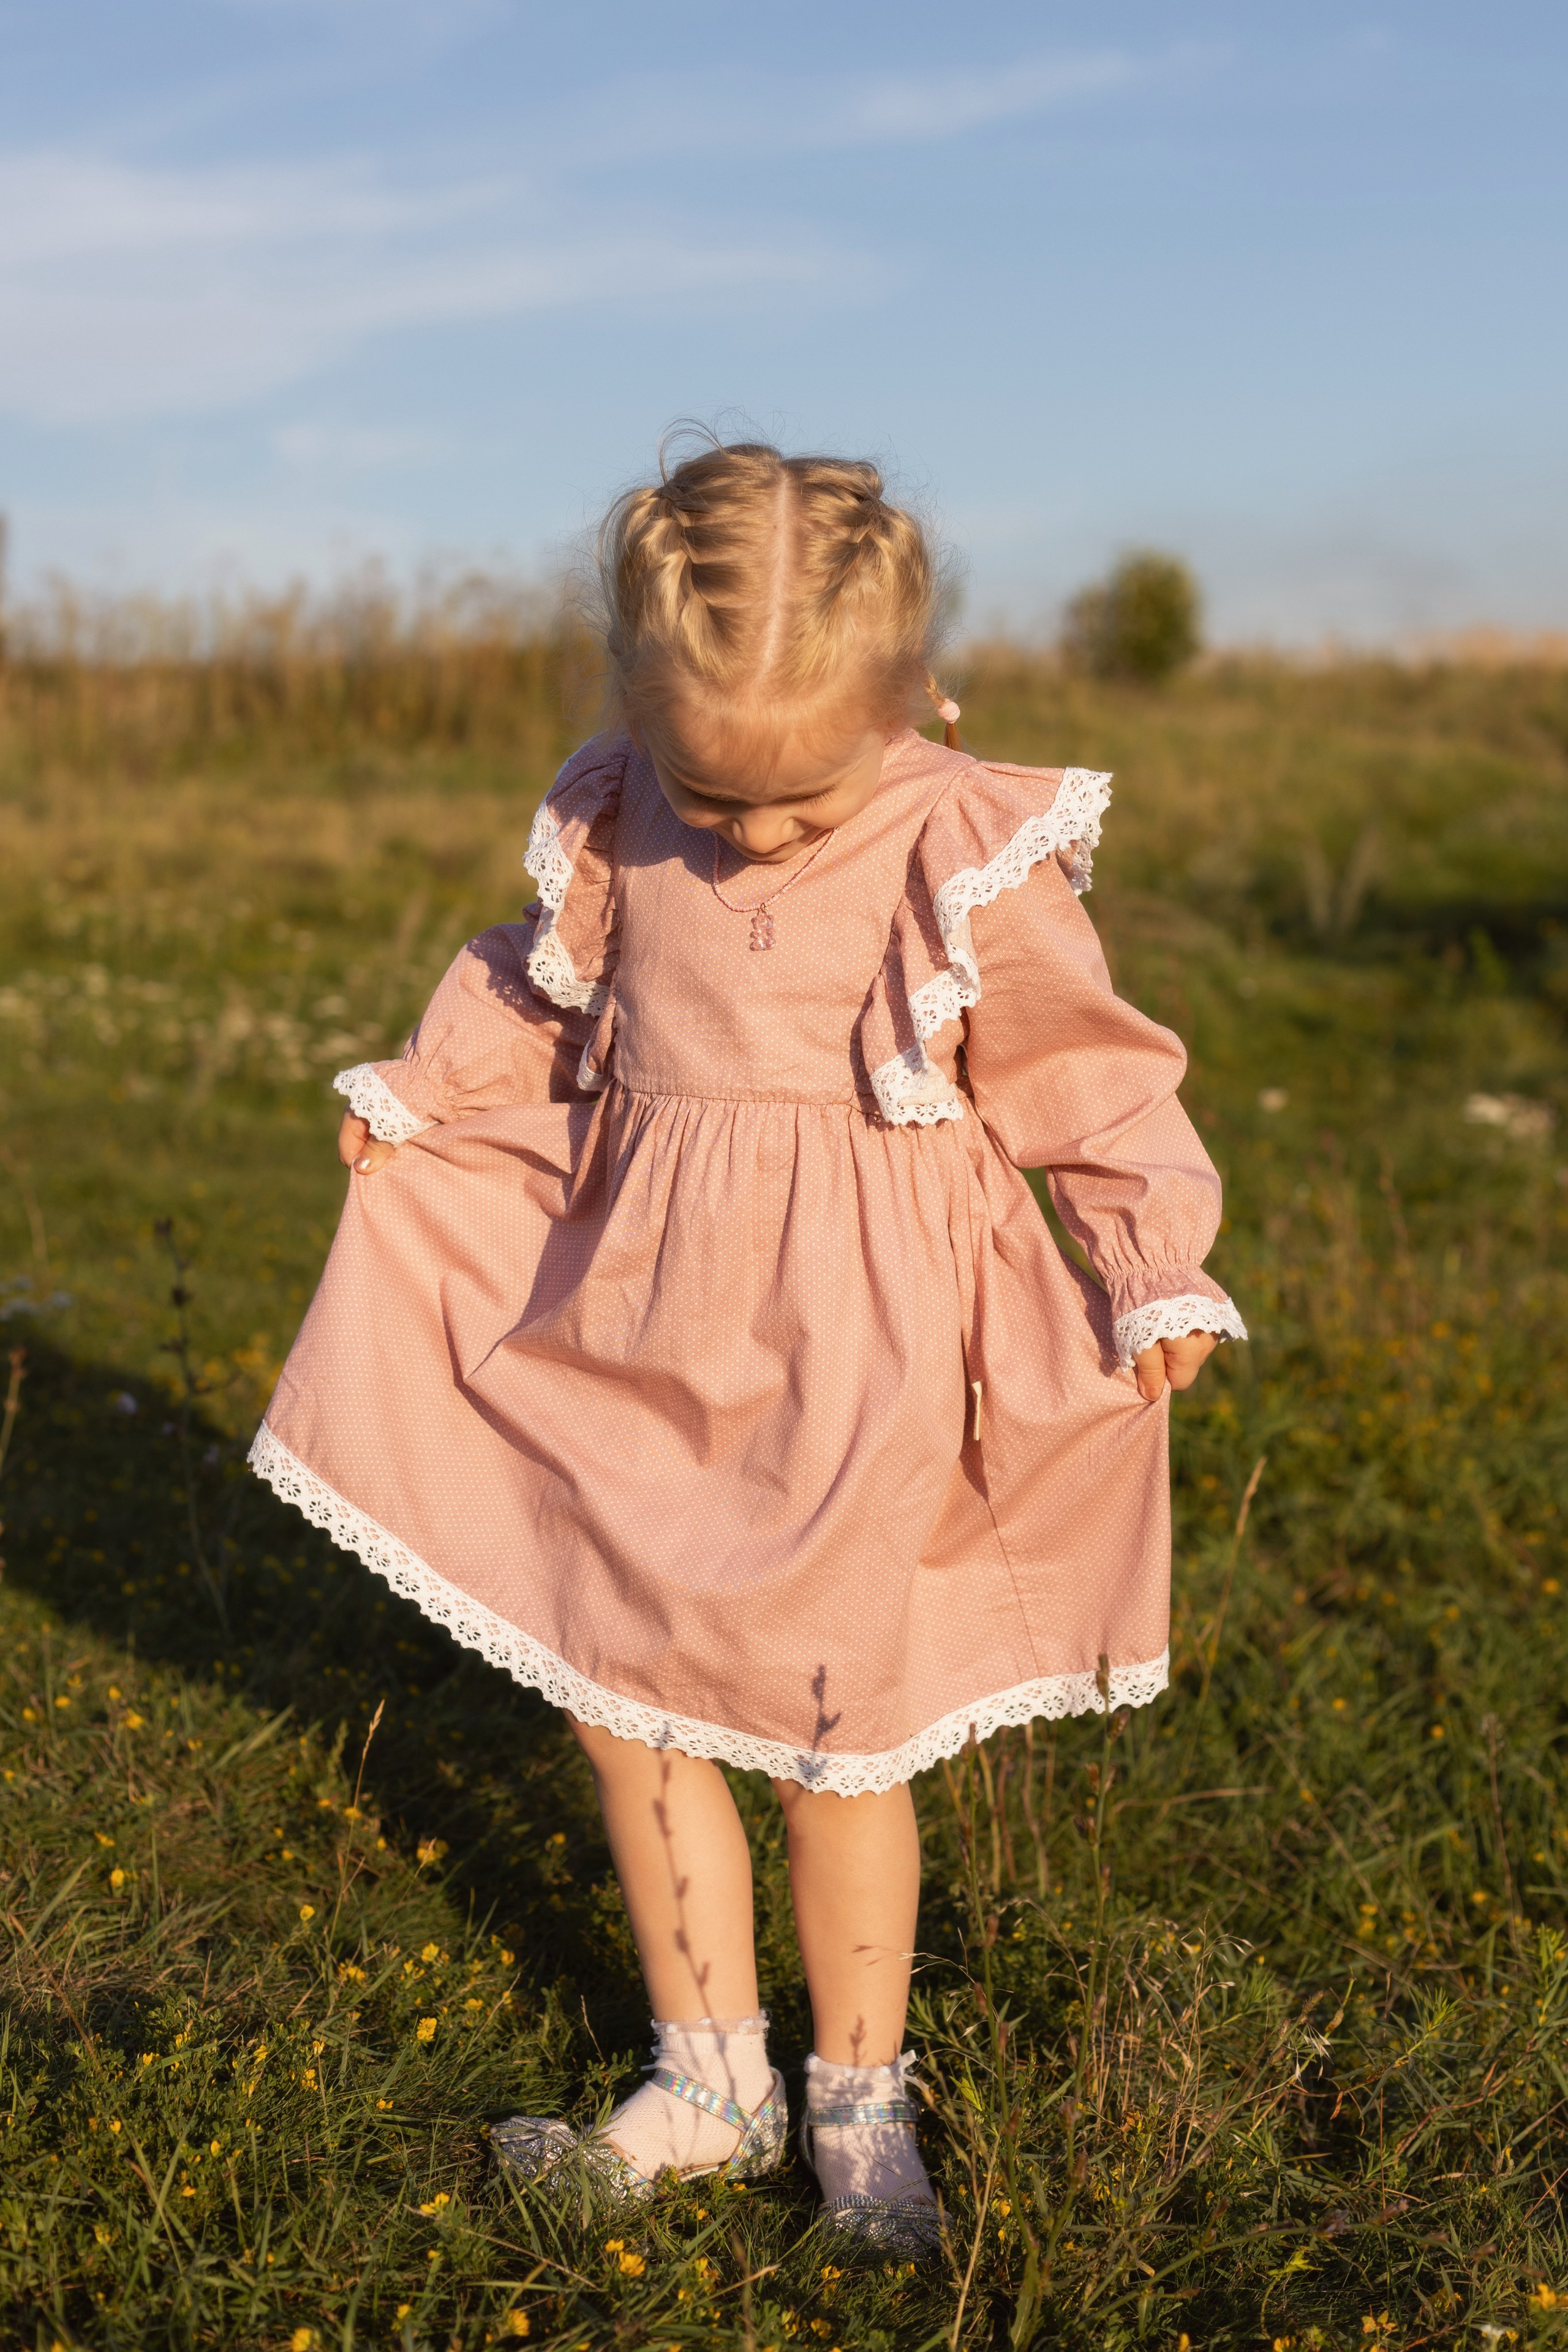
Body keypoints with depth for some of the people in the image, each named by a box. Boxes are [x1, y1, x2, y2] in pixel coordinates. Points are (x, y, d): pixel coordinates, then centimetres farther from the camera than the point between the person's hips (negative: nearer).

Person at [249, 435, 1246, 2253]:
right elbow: (539, 983, 17)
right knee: (621, 1696, 10)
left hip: (855, 1352, -4)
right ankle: (708, 2082, 28)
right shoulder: (614, 819, -2)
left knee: (837, 1726, 5)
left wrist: (1157, 1268, -8)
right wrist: (416, 1095, 11)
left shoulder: (973, 851, -12)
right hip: (636, 1328, 5)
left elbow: (1086, 1067, -4)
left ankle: (859, 2096, 27)